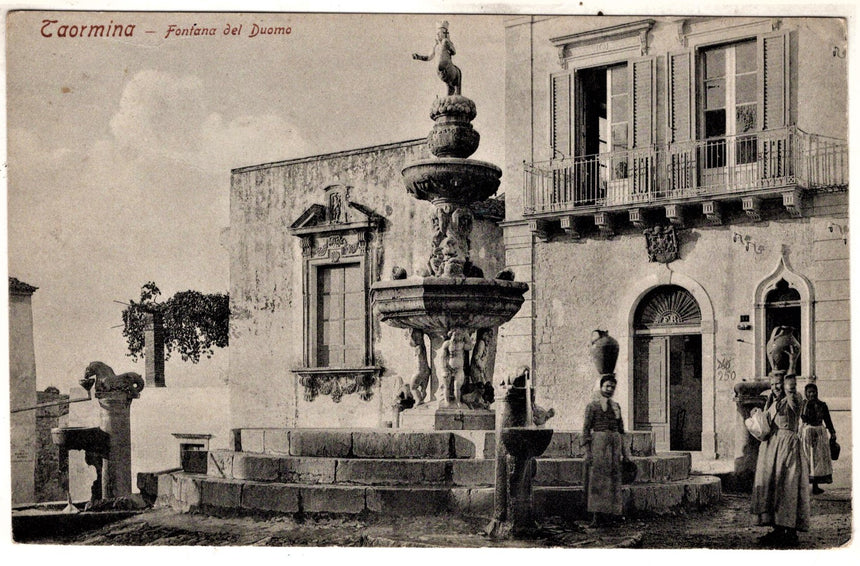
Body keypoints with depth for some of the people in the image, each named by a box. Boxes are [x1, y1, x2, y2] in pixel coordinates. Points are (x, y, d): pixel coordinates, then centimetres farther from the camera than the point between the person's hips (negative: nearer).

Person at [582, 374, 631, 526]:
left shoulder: (616, 406, 16)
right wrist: (587, 451, -11)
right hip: (598, 442, -6)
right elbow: (586, 428, -4)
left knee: (613, 479, 5)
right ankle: (597, 515, -8)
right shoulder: (593, 406, -1)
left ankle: (607, 514, 11)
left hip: (615, 444, 6)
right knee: (597, 478, -8)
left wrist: (623, 451, 14)